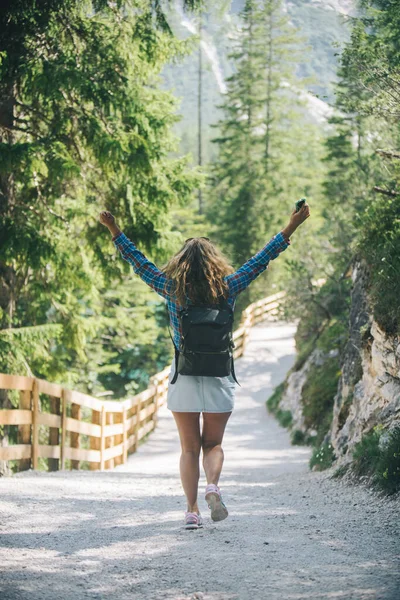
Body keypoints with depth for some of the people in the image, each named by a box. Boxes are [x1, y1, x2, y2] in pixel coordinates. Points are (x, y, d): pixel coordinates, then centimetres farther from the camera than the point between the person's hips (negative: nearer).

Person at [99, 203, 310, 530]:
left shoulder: (173, 290, -5)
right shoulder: (227, 289, -5)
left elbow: (140, 263, 4)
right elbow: (260, 260, 0)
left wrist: (114, 229, 13)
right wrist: (292, 227, 6)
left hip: (183, 379, 0)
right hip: (219, 379, 0)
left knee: (189, 448, 8)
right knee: (213, 444, 12)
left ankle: (192, 510, 0)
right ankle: (213, 485, -16)